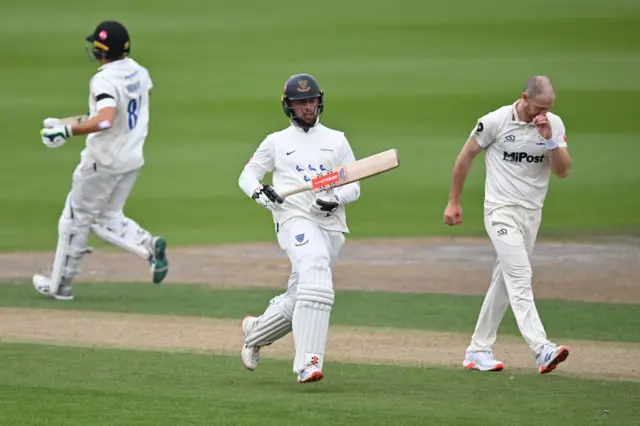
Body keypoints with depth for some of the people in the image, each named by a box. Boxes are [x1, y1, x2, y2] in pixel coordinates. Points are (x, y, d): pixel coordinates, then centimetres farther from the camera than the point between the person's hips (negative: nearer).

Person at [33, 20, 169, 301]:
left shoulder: (105, 81, -25)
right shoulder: (138, 72, 2)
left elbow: (105, 120, -40)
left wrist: (68, 131, -42)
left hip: (104, 162, -8)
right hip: (133, 159, 8)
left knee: (76, 218, 8)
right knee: (108, 219, 19)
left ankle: (60, 285, 16)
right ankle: (149, 246, -6)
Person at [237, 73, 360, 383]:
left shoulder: (336, 141, 16)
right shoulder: (276, 142, 12)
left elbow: (353, 186, 11)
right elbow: (247, 175, 15)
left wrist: (335, 199, -11)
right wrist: (259, 191, -8)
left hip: (331, 226, 4)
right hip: (295, 219, -4)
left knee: (297, 302, 8)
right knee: (315, 273, -31)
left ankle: (255, 331, 39)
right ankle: (308, 363, -36)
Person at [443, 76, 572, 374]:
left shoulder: (554, 124, 0)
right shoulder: (496, 121, -11)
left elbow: (563, 170, -4)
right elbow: (465, 157, 0)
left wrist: (549, 139, -19)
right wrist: (453, 202, 3)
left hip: (532, 213, 5)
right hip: (501, 211, -5)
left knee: (505, 281, 11)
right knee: (519, 276, -17)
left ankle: (478, 350, 20)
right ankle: (541, 349, -29)